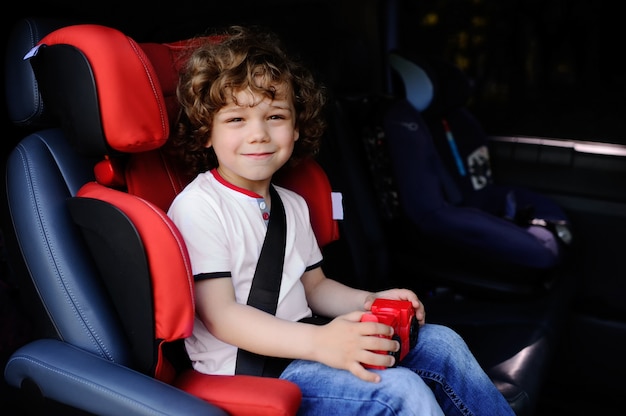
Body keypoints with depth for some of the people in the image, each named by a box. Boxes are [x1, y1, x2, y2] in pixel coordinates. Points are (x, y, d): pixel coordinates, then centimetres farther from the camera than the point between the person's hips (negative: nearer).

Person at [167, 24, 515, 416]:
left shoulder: (292, 205, 12)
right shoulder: (197, 207, -13)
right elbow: (220, 316, -20)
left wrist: (370, 302, -1)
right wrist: (319, 342, -31)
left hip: (297, 347, 8)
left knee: (442, 343, 1)